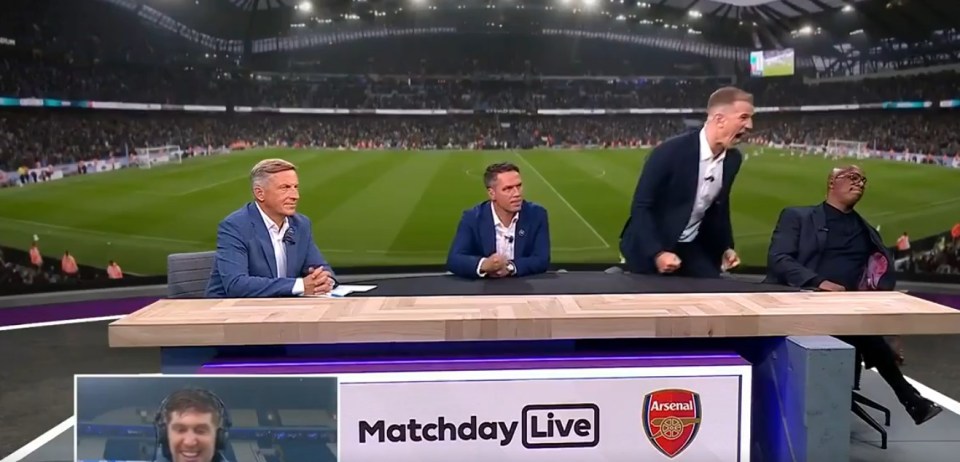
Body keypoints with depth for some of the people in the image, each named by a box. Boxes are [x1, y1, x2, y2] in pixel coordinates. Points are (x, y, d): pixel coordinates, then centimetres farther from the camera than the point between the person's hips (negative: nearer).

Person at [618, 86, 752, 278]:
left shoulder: (733, 159, -3)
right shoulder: (671, 151, -24)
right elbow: (641, 206, -21)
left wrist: (726, 246, 5)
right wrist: (657, 253, -30)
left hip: (694, 247, 6)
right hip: (651, 248, -6)